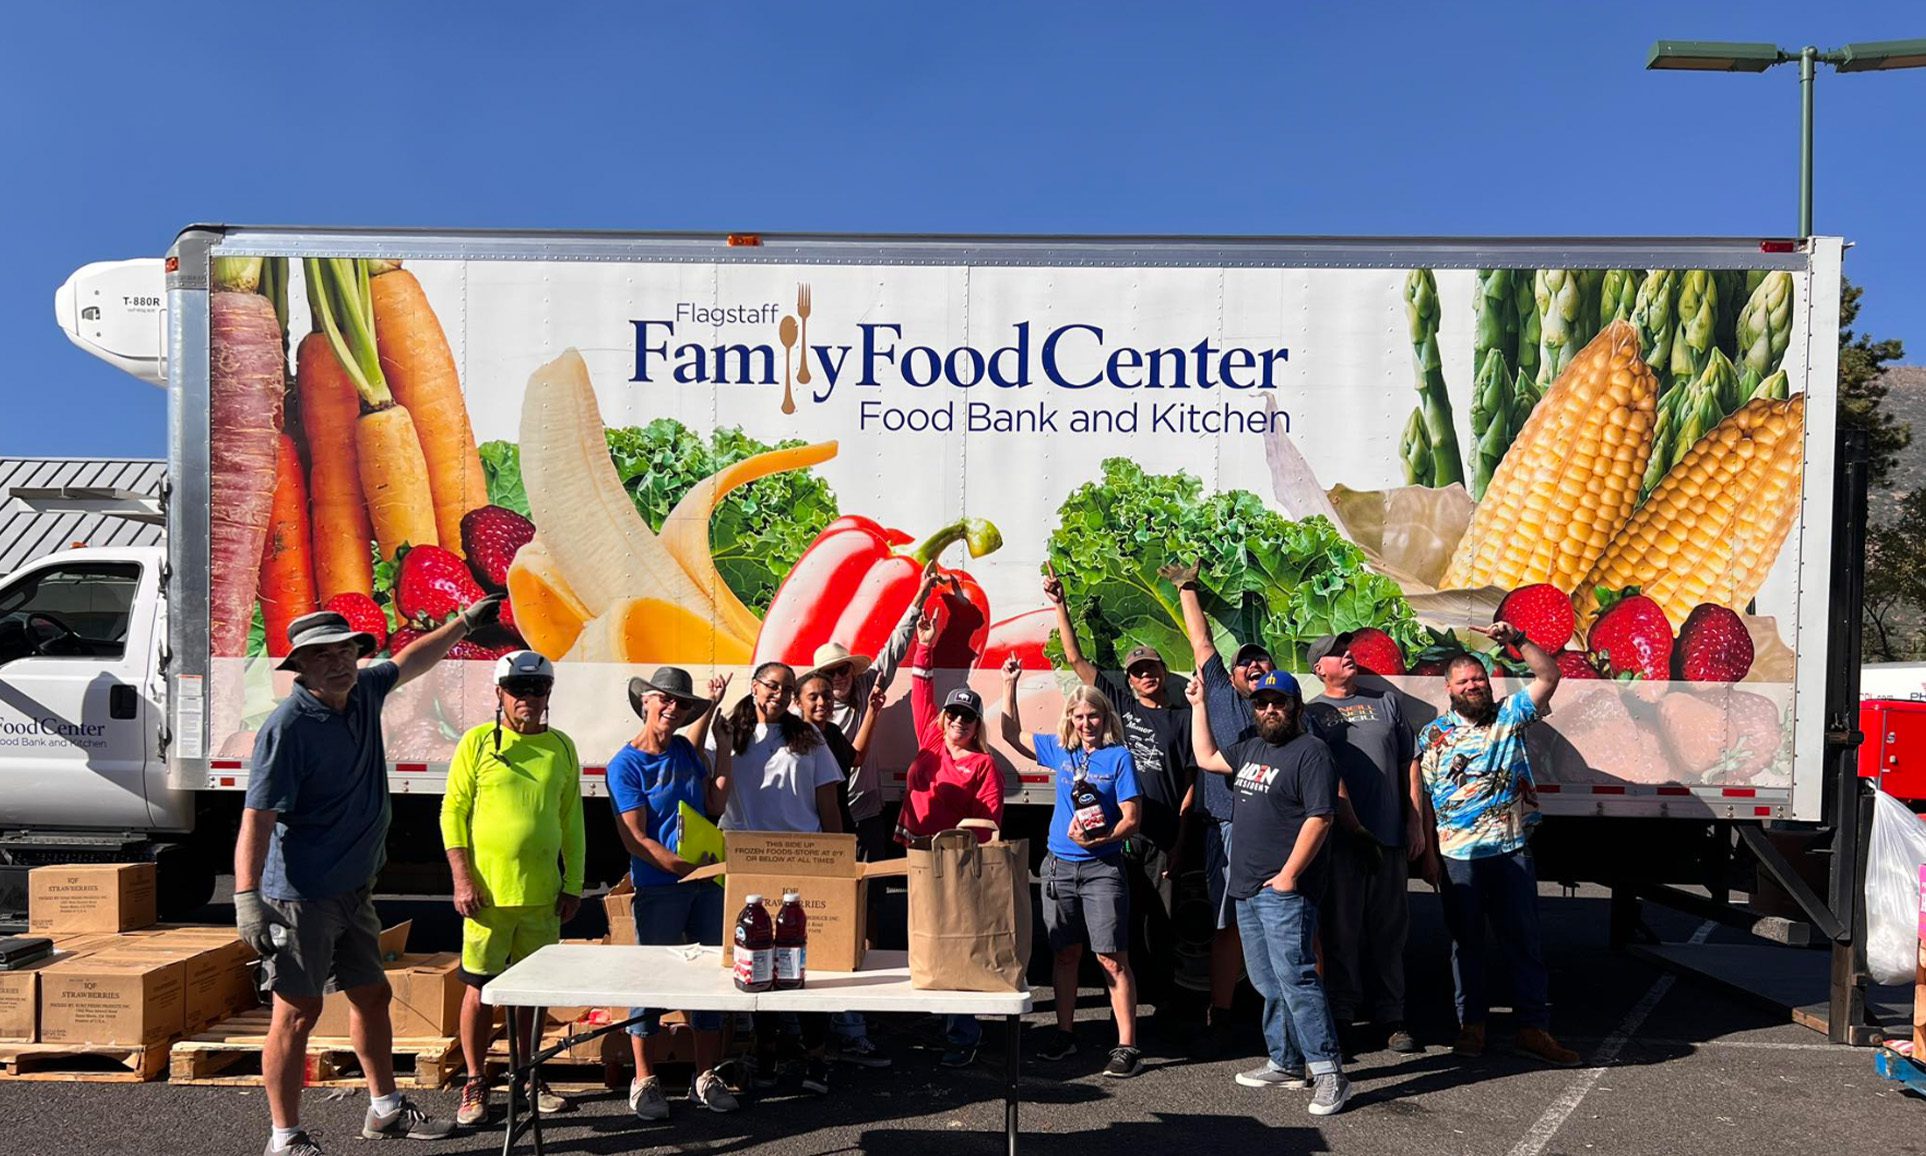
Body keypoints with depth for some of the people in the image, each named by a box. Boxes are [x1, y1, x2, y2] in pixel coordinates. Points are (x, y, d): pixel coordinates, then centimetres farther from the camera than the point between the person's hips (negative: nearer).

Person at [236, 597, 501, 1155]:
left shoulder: (364, 692, 3)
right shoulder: (287, 727, -20)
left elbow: (409, 661, 24)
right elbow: (257, 817, -23)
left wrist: (465, 622, 33)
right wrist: (247, 898, -30)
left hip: (354, 890, 8)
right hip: (301, 895, -8)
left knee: (371, 995, 18)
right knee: (297, 1011, 0)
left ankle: (386, 1109, 33)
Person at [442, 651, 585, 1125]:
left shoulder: (561, 747, 7)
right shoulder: (477, 742, -2)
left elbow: (572, 819, 11)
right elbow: (453, 811, -3)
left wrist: (573, 885, 8)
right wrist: (462, 878, -11)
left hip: (542, 892, 3)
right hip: (488, 891, -3)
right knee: (480, 987, 4)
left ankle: (530, 1078, 25)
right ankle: (475, 1084, 18)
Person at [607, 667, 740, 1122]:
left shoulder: (685, 750, 11)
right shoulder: (625, 765, -7)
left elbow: (715, 804, 9)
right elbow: (636, 840, -12)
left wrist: (724, 742, 6)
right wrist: (686, 867, -21)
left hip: (706, 881, 6)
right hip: (658, 888, -6)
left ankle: (705, 1078, 20)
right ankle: (644, 1081, 16)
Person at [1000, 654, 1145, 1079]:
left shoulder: (1119, 756, -5)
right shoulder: (1060, 750, 8)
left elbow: (1131, 819, -7)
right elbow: (1012, 735, 19)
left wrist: (1099, 839, -23)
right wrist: (1009, 685, 13)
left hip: (1102, 868, -4)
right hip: (1059, 866, 5)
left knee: (1112, 958, -6)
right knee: (1065, 954, 12)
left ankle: (1127, 1046, -1)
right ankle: (1065, 1034, 25)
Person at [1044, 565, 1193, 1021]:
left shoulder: (1183, 719, 8)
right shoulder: (1118, 704, 11)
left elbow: (1191, 782, 7)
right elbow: (1076, 659, 8)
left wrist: (1178, 838, -1)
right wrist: (1059, 605, 1)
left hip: (1162, 838, -1)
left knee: (1159, 922, 2)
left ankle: (1162, 1001, 11)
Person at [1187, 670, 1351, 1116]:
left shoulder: (1310, 751, -9)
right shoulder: (1250, 749, 17)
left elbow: (1319, 818, -16)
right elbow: (1206, 758, 30)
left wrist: (1288, 875, -18)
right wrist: (1199, 706, 28)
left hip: (1284, 890, -8)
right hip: (1247, 889, 9)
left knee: (1294, 977, -13)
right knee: (1267, 983, 12)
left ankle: (1329, 1072, -8)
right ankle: (1286, 1063, 22)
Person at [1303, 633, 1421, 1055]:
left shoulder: (1385, 702, 15)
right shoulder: (1312, 714, 4)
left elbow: (1408, 765, 14)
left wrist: (1415, 822, 7)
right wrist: (1355, 828, -14)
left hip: (1391, 837, 3)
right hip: (1342, 841, -3)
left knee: (1390, 929, 9)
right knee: (1341, 930, 1)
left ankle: (1390, 1019, 19)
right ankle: (1338, 1018, 10)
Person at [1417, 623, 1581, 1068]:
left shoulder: (1510, 714, 6)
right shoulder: (1431, 735, 5)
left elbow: (1549, 676, -5)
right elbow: (1424, 798, 4)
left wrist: (1517, 640, -18)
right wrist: (1429, 852, 1)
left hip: (1512, 851, 0)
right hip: (1457, 858, 0)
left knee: (1524, 940, 5)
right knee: (1466, 942, 8)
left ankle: (1534, 1027, 13)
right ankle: (1471, 1025, 19)